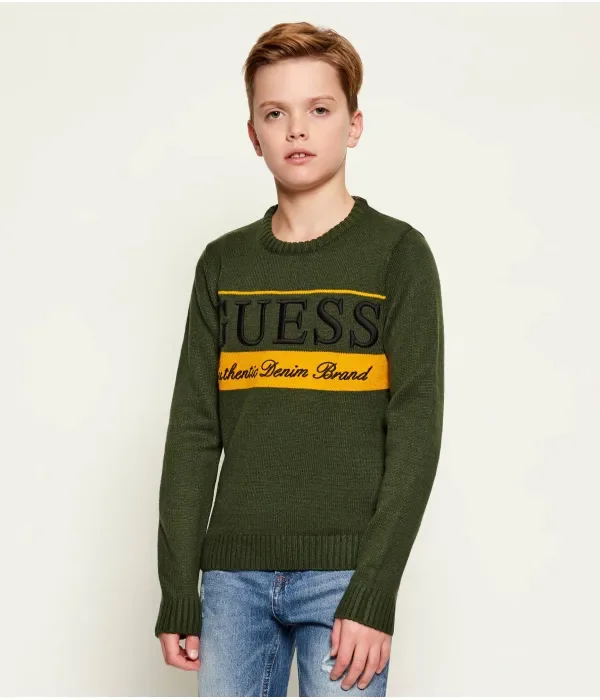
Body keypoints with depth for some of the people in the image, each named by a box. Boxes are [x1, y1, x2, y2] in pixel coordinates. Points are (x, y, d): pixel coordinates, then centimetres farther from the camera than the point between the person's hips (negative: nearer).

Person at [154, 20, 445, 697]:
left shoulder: (397, 253, 1)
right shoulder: (223, 265, 11)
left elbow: (415, 431, -5)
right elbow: (193, 431, 8)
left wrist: (373, 593, -12)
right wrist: (177, 592, 2)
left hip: (343, 571, -3)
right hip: (233, 572, 3)